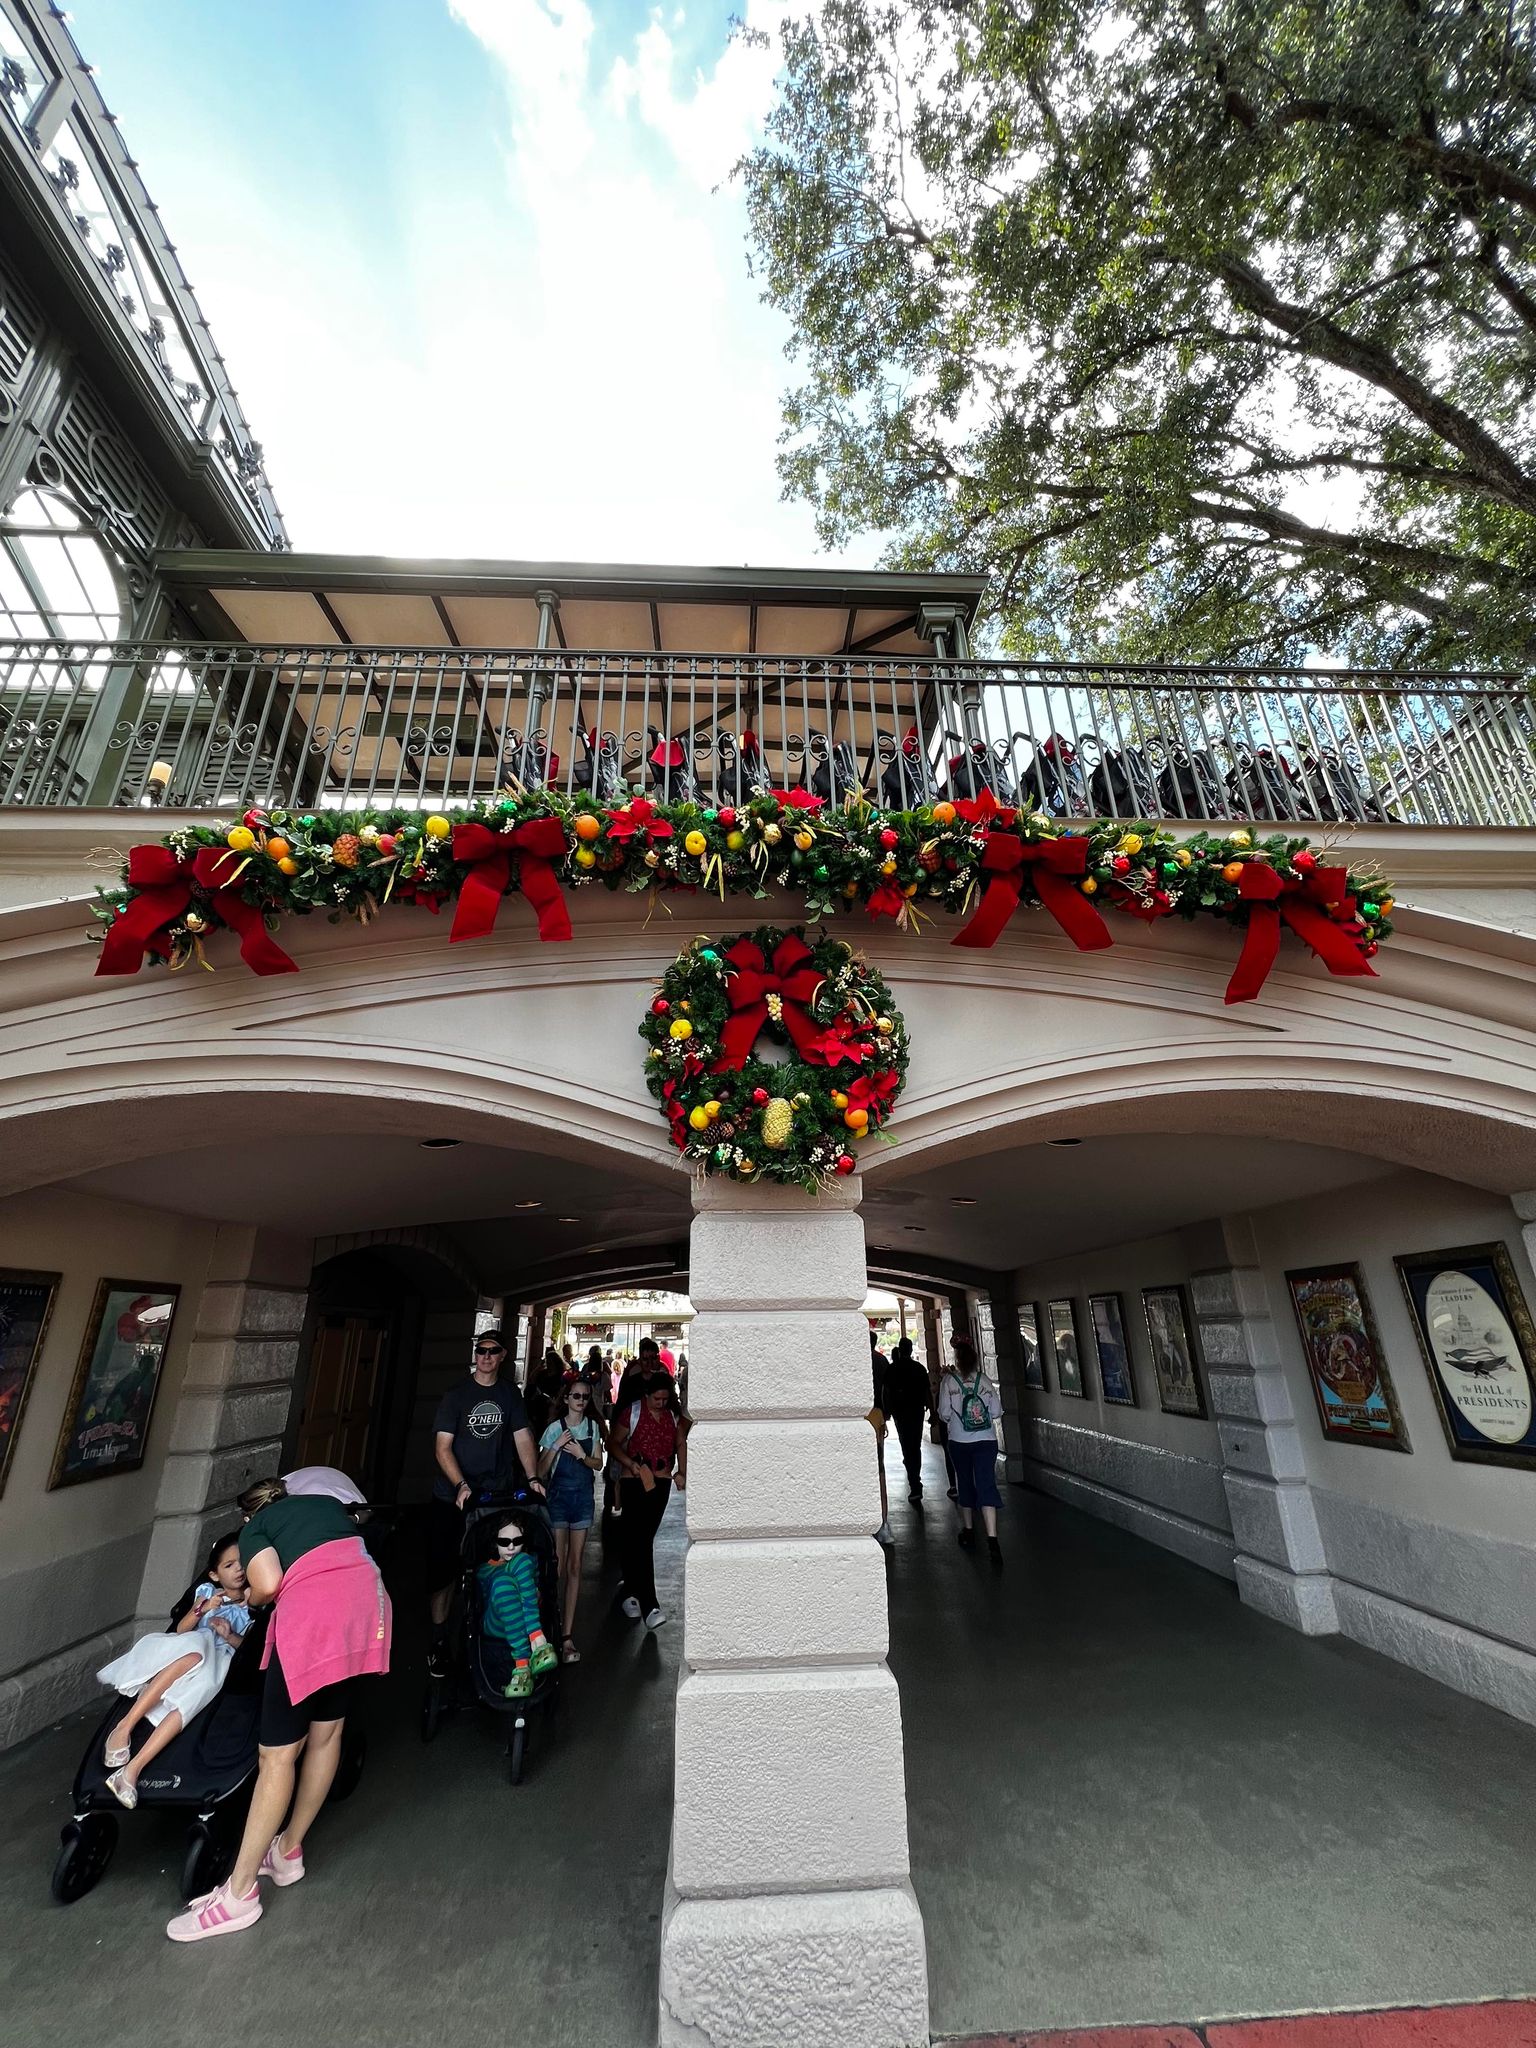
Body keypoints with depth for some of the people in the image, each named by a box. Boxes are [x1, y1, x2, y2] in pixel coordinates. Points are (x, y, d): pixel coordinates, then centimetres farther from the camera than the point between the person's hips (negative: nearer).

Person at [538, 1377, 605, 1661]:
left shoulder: (593, 1427, 2)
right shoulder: (555, 1428, -8)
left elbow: (598, 1464, 5)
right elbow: (541, 1471, -6)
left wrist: (581, 1454, -14)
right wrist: (556, 1446, -21)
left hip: (583, 1498, 3)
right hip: (558, 1496, -3)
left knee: (575, 1566, 6)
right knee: (557, 1565, -3)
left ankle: (567, 1634, 12)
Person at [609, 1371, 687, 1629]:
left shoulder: (674, 1415, 4)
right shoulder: (632, 1412, -8)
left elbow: (681, 1443, 16)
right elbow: (615, 1442, -3)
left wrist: (681, 1472, 4)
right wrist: (630, 1463, -18)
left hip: (661, 1481, 4)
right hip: (634, 1480, -4)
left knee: (644, 1539, 12)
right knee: (639, 1540, -9)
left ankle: (632, 1593, 29)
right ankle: (649, 1606, -7)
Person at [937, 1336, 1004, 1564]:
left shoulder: (948, 1380, -9)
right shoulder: (984, 1380, -3)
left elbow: (944, 1412, -9)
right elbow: (997, 1411, -2)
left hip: (959, 1442, 0)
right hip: (986, 1441, 1)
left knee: (965, 1485, 17)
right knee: (987, 1487, -1)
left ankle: (969, 1532, 29)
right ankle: (992, 1540, -11)